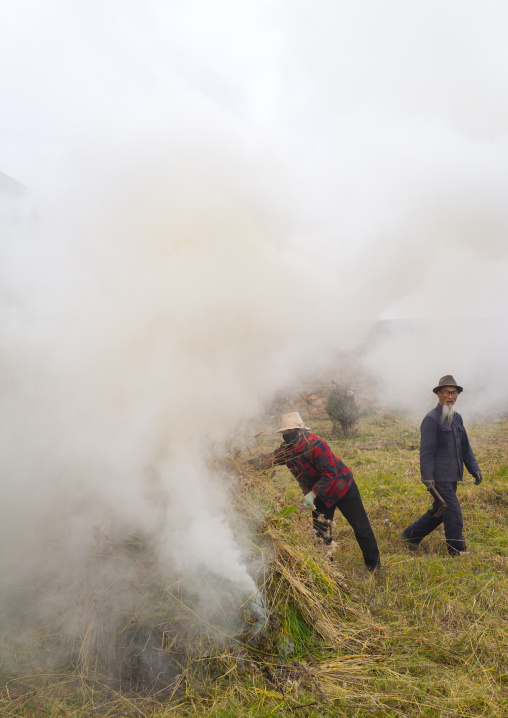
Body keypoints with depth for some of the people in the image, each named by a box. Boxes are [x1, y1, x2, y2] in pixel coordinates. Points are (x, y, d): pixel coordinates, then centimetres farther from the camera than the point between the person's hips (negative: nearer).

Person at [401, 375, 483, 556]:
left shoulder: (457, 418, 12)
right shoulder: (431, 419, -15)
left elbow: (465, 446, 16)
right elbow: (426, 451, -17)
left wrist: (475, 469, 10)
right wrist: (427, 477, -19)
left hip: (452, 476, 9)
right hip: (439, 477, -9)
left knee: (439, 511, 17)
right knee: (453, 514, -3)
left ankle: (411, 535, 31)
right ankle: (457, 552, 13)